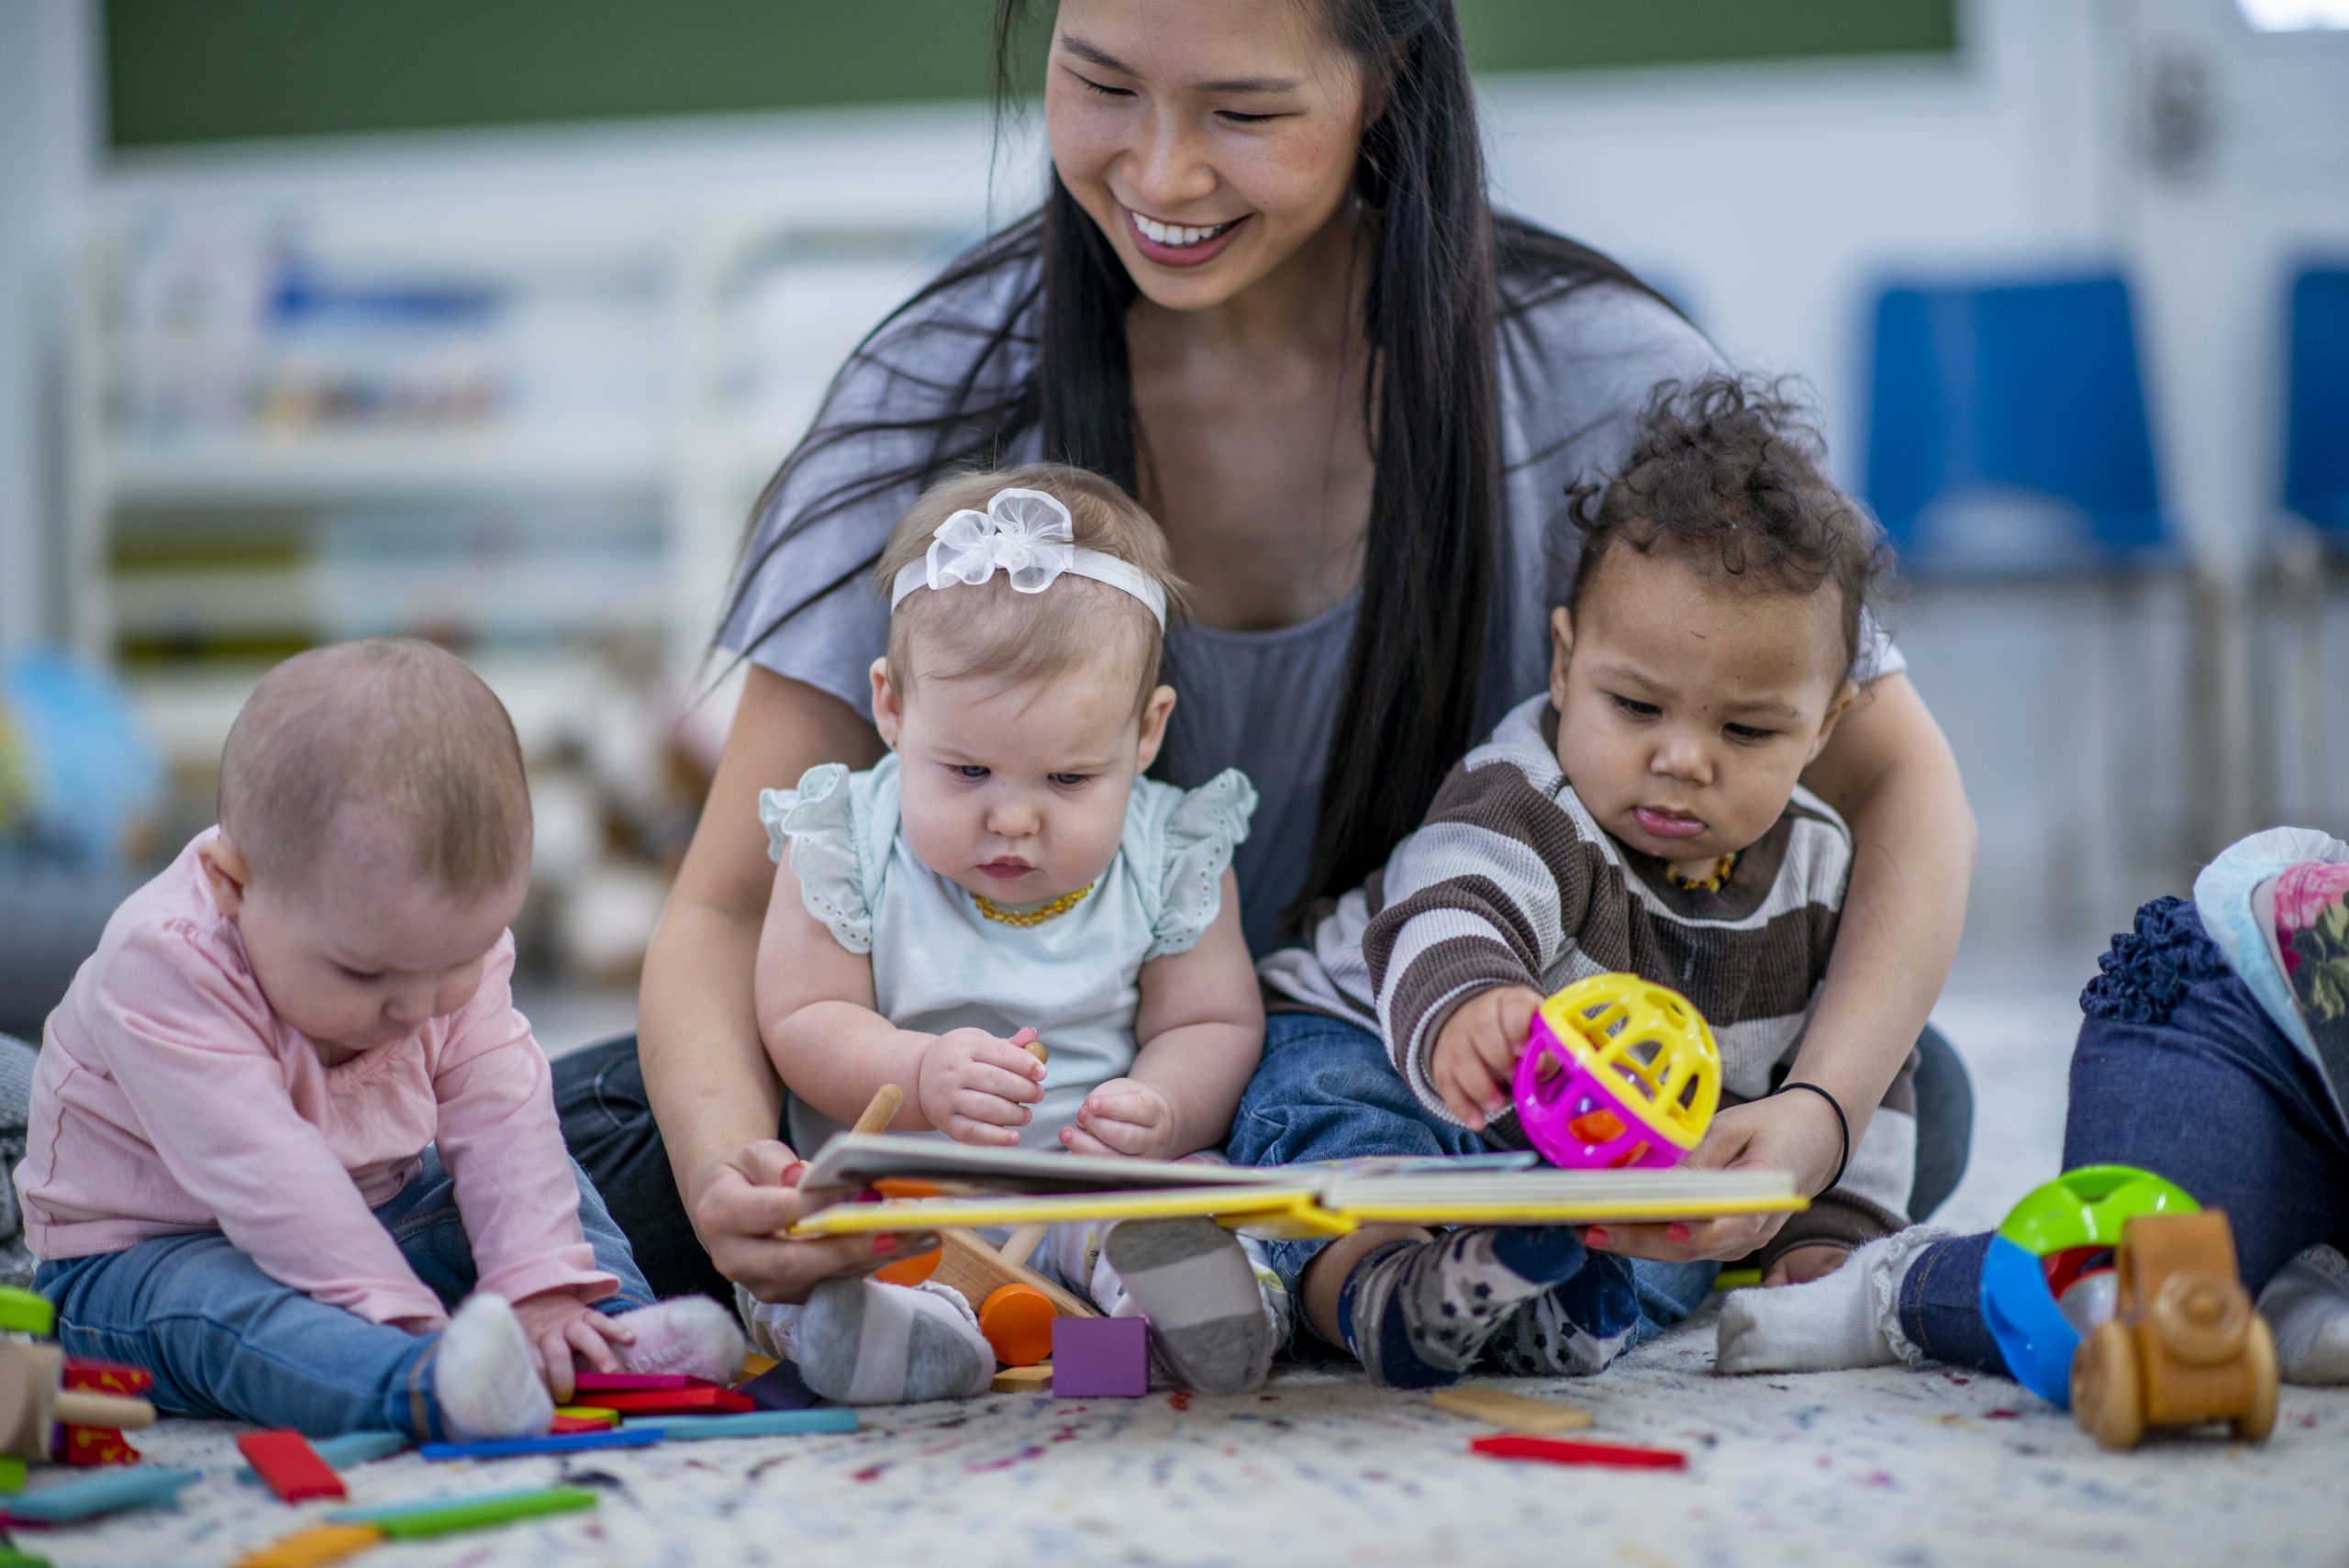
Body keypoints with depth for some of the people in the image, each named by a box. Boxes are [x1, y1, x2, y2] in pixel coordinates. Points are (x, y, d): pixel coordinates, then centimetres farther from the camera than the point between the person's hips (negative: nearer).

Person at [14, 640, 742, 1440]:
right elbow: (264, 1177, -37)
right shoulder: (164, 962, -32)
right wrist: (401, 1315, -40)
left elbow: (501, 1119, -12)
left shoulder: (449, 935, -11)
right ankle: (429, 1387, -59)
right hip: (155, 1250, -7)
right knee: (207, 1308, -37)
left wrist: (539, 1285, -24)